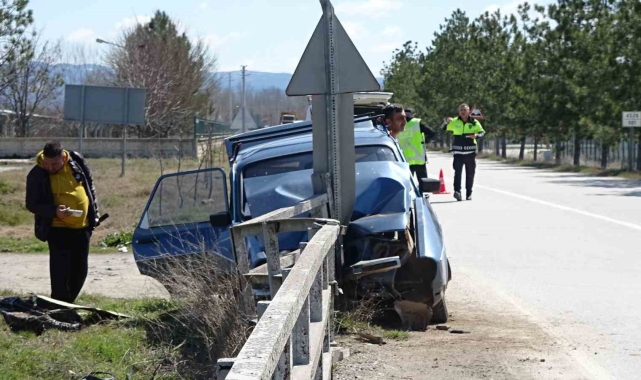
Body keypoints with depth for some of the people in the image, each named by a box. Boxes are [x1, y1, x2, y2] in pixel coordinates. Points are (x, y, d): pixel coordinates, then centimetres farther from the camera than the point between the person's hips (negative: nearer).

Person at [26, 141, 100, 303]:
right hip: (58, 229, -4)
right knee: (60, 272, -12)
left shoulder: (76, 161, -3)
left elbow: (89, 186, 11)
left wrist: (94, 213, 11)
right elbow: (32, 204, -9)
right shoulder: (37, 174, -14)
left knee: (80, 270, 10)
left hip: (82, 226, 4)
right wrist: (54, 211, -25)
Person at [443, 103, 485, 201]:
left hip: (470, 152, 1)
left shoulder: (474, 122, 4)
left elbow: (482, 132, 8)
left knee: (470, 173, 8)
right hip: (458, 151, -1)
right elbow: (444, 129, 11)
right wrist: (447, 122, -11)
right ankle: (457, 191, -24)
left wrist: (476, 135, -15)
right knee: (458, 171, -16)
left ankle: (469, 193, 18)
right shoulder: (455, 122, 7)